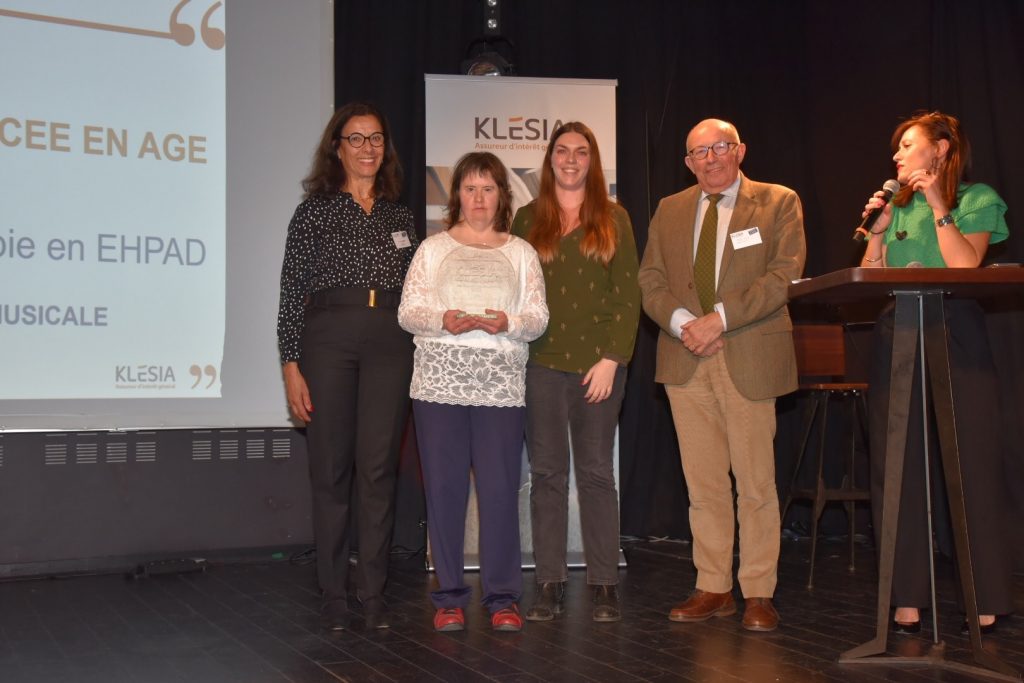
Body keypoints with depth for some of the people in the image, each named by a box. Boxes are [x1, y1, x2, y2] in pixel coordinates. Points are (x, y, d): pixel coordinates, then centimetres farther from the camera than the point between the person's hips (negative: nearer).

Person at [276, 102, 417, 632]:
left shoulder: (399, 216, 16)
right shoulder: (315, 211, 6)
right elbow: (292, 293, 1)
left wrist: (418, 357, 11)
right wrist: (292, 367, -5)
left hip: (389, 343, 3)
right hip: (328, 339, -2)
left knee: (378, 468, 0)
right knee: (331, 469, 0)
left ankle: (373, 594, 8)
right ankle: (334, 594, 11)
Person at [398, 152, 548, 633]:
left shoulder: (521, 253, 15)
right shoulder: (433, 249, 13)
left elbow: (538, 318, 8)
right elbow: (407, 311, 5)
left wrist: (508, 322, -13)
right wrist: (443, 320, -14)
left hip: (500, 384, 0)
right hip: (440, 381, 0)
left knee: (500, 489, -3)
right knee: (444, 488, 1)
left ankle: (503, 597, 7)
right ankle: (449, 597, 11)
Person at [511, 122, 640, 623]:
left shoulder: (613, 219, 7)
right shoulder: (527, 219, 11)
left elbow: (627, 294, 2)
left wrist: (612, 358, -8)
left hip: (598, 362, -1)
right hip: (541, 362, 1)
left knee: (596, 471, 2)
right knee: (546, 472, 3)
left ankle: (604, 585, 8)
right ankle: (549, 583, 9)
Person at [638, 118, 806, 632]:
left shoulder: (778, 203, 4)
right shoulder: (669, 210, 16)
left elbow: (783, 274, -8)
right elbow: (651, 281, 10)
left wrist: (721, 317, -16)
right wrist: (681, 321, -9)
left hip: (749, 359, -3)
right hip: (685, 360, 4)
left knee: (756, 483, 0)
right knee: (703, 482, 7)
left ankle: (758, 594, 9)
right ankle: (713, 589, 16)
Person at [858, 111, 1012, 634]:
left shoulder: (976, 200, 6)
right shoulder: (897, 206, 17)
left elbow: (966, 265, -11)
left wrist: (939, 208, -7)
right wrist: (878, 231, 0)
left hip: (955, 341, -4)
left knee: (971, 468, -3)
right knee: (897, 473, 1)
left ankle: (986, 602, 4)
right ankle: (907, 601, 7)